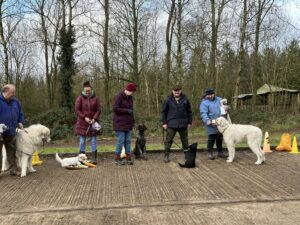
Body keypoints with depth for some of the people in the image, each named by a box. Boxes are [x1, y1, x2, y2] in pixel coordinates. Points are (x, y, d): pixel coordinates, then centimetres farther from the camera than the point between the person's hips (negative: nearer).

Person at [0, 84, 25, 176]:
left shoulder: (15, 102, 9)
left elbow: (20, 114, 22)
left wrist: (20, 122, 3)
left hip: (11, 133, 5)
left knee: (12, 152, 12)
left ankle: (13, 169, 20)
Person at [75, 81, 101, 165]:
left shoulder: (95, 98, 1)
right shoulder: (80, 98, -3)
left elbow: (98, 110, 0)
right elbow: (77, 110, -5)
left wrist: (94, 119, -14)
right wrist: (84, 117, -15)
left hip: (93, 122, 1)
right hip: (82, 122, -1)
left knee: (93, 141, 2)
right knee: (82, 141, 3)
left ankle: (94, 159, 8)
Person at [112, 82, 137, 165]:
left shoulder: (130, 97, 14)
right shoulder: (119, 96, -10)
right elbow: (115, 108, -19)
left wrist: (133, 121, 13)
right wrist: (127, 111, -16)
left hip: (128, 123, 7)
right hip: (120, 123, -7)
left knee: (128, 141, 6)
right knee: (120, 141, -5)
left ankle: (128, 158, 11)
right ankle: (117, 159, 6)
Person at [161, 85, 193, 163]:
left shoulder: (185, 99, 2)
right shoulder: (168, 100, -1)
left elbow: (189, 112, 8)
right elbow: (164, 112, 3)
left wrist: (189, 122, 5)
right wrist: (164, 123, -2)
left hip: (183, 124, 2)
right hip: (171, 124, -1)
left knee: (185, 140, 12)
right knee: (168, 140, 0)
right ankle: (166, 156, 10)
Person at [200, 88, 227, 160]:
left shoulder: (219, 99, 11)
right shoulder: (204, 103, -7)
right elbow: (203, 113, -18)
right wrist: (207, 120, -35)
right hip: (211, 124, -5)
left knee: (220, 138, 14)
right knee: (211, 138, -4)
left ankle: (220, 152, 26)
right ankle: (210, 153, 9)